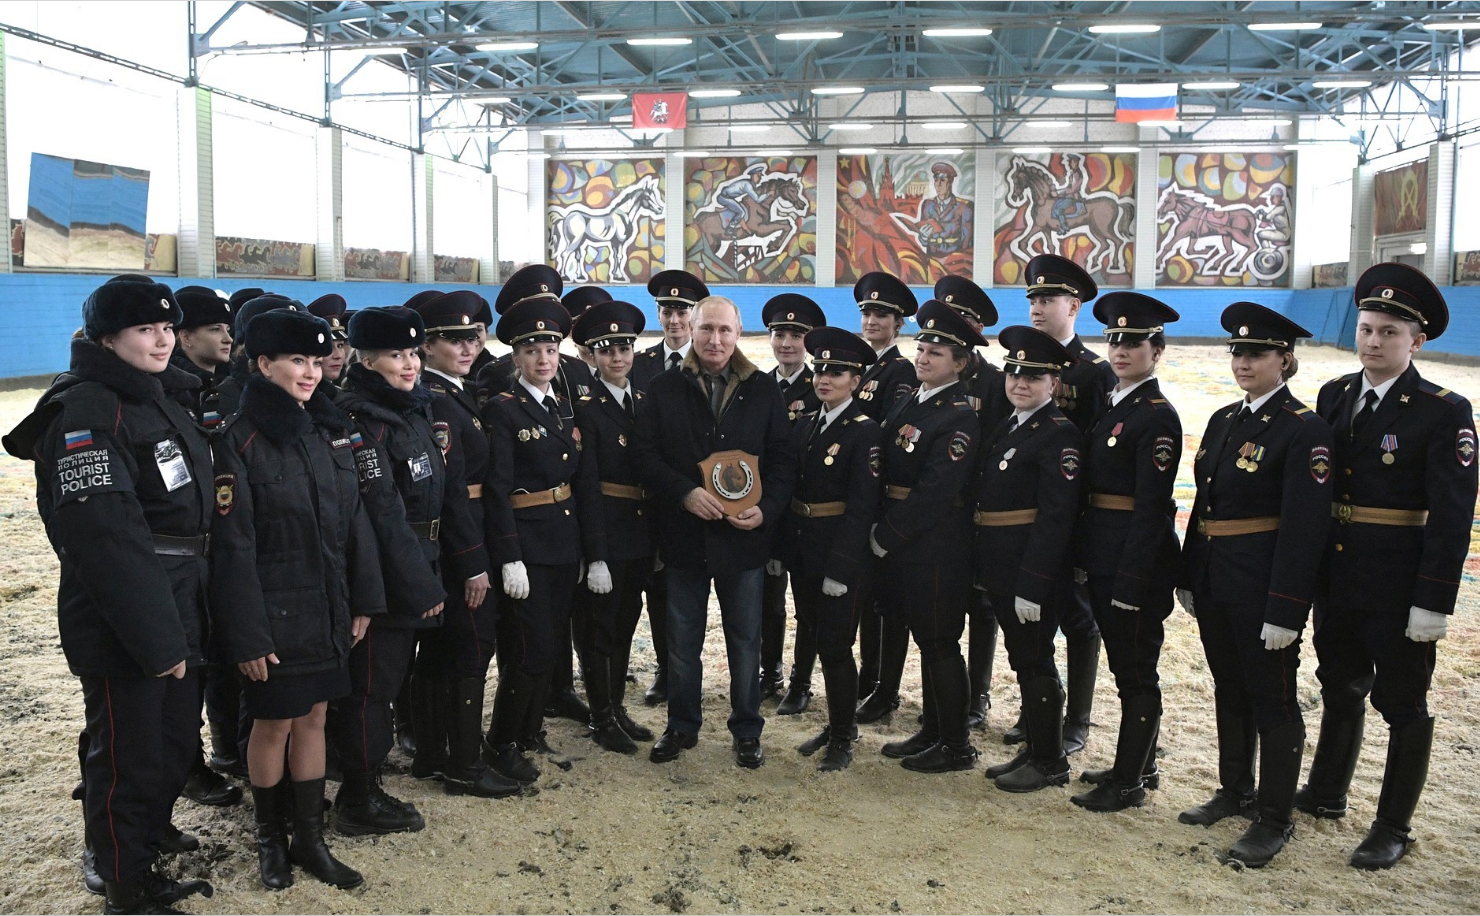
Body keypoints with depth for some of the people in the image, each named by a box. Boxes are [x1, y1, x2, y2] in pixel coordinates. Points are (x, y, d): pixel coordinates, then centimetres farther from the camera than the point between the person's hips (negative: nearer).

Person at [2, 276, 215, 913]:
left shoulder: (161, 401, 12)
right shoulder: (87, 412, -17)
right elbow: (106, 537, -25)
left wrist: (184, 626, 16)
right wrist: (156, 639, -25)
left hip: (177, 617, 9)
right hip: (118, 629, -9)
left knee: (177, 745, 21)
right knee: (128, 760, 5)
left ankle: (153, 832, 43)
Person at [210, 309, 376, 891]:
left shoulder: (330, 430, 6)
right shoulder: (241, 440, -12)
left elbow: (355, 521, 8)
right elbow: (233, 545, -15)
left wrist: (363, 601, 6)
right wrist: (247, 634, -16)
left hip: (328, 610, 5)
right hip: (274, 612, -5)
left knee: (313, 718, 13)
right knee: (273, 724, 8)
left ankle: (310, 839, 26)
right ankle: (270, 839, 28)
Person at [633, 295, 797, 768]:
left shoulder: (763, 389, 2)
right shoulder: (665, 388, 2)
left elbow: (783, 459, 2)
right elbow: (647, 455, -3)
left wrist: (766, 508, -14)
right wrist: (685, 493, -18)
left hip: (744, 535, 0)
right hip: (685, 535, 0)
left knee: (745, 641, 10)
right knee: (682, 640, 12)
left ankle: (747, 731, 25)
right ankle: (682, 725, 28)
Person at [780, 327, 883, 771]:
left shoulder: (865, 432, -11)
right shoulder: (805, 425, 10)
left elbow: (862, 506, -16)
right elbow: (791, 489, 11)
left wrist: (840, 567, -20)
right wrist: (780, 548, 6)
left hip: (842, 554, -7)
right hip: (802, 548, 7)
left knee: (834, 645, -1)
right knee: (814, 638, 15)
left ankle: (843, 739, 13)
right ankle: (836, 724, 30)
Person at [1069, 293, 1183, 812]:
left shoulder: (1157, 417, -13)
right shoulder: (1112, 407, 13)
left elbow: (1152, 507, -18)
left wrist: (1132, 581, -21)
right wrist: (1083, 558, 12)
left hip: (1137, 558, -9)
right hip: (1104, 556, 9)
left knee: (1136, 670, 1)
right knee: (1126, 667, 17)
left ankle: (1129, 783, 10)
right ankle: (1140, 765, 30)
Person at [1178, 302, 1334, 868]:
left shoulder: (1303, 429, -13)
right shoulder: (1223, 421, 10)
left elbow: (1304, 526, -17)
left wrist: (1285, 609, -20)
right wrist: (1188, 578, 13)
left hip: (1262, 585, -7)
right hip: (1215, 581, 7)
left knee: (1273, 700, 4)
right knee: (1229, 690, 18)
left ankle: (1274, 819, 16)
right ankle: (1236, 791, 34)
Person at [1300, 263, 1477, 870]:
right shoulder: (1334, 397, 5)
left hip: (1399, 591, -6)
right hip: (1336, 581, 6)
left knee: (1402, 706, 8)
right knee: (1340, 689, 21)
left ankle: (1393, 828, 23)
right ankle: (1326, 794, 39)